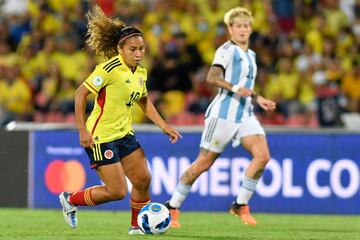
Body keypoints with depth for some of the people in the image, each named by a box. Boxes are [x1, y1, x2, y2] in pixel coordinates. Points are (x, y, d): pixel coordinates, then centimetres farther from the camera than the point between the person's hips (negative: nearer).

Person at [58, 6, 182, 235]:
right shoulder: (110, 69, -20)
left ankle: (138, 225, 25)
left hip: (124, 134, 8)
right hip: (101, 137, -8)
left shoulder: (140, 72, 5)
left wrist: (164, 126, 15)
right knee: (118, 191, -7)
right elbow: (81, 93, -17)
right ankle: (71, 200, 14)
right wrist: (82, 130, -20)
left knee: (143, 179, 5)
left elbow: (144, 101, 23)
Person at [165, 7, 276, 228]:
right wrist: (236, 89, -32)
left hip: (245, 115, 7)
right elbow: (212, 77, -21)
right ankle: (172, 206, 11)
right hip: (224, 114, -7)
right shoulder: (228, 50, -7)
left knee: (263, 156, -14)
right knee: (204, 163, -3)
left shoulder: (250, 55, 19)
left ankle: (240, 205, -4)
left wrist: (258, 99, 19)